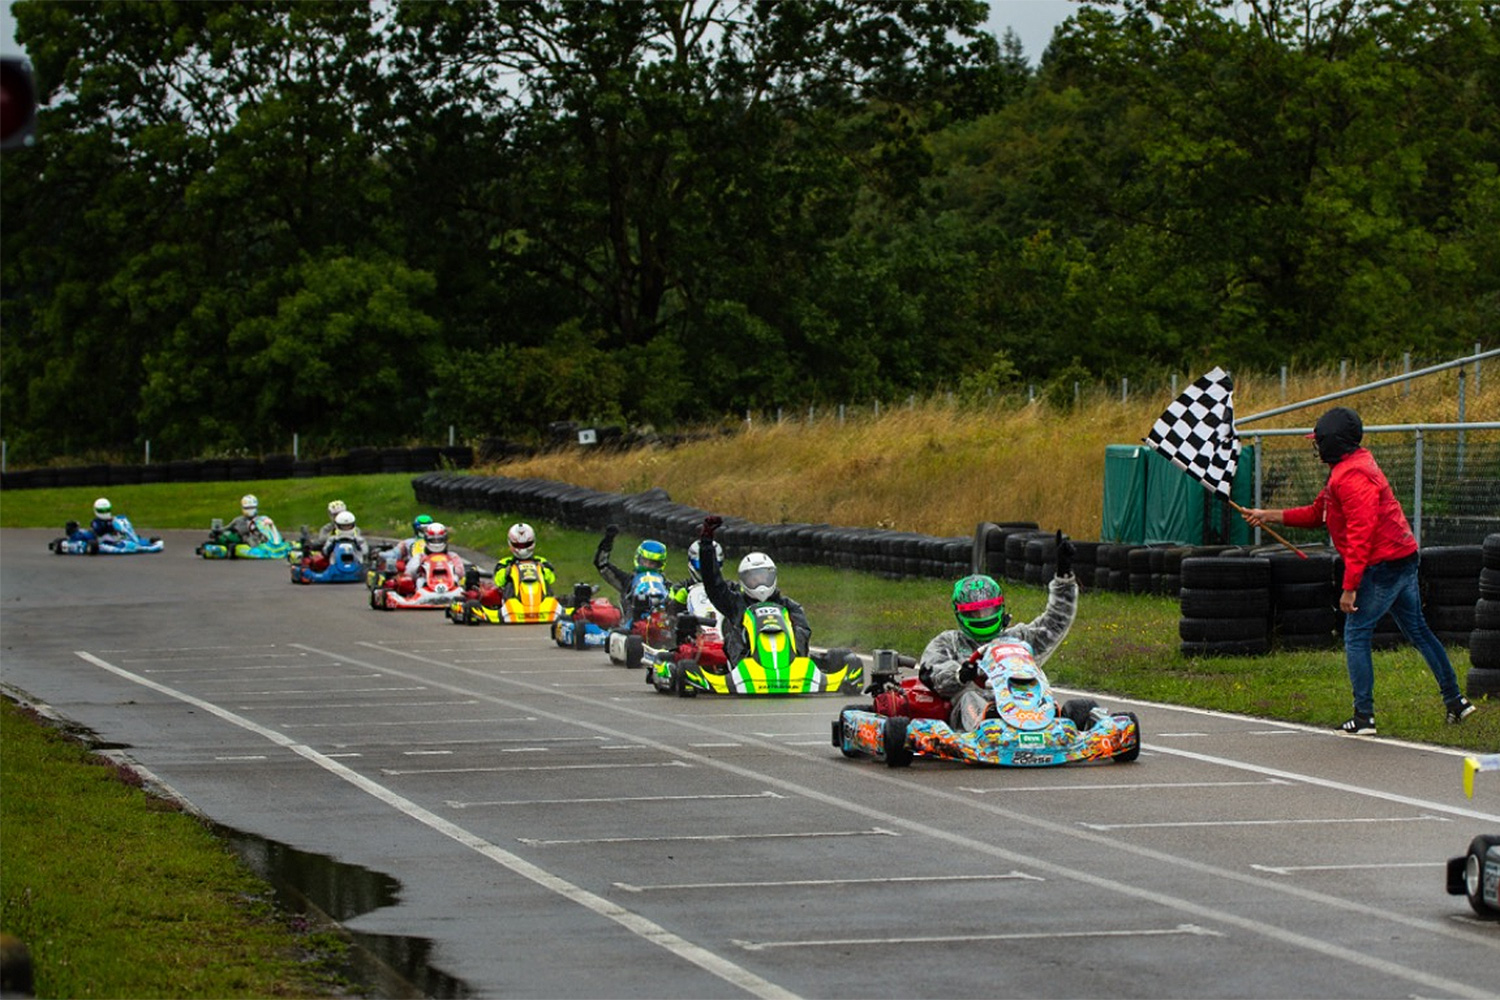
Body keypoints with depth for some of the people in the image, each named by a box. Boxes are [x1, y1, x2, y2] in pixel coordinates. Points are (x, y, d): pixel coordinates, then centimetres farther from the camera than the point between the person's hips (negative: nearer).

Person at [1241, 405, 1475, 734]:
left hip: (1384, 564, -11)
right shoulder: (1343, 471, 15)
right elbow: (1318, 513, 23)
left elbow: (1361, 534, -24)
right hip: (1403, 558, 11)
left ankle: (1364, 717, -5)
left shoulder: (1352, 476, -19)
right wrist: (1271, 516, 18)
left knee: (1356, 636, -5)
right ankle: (1455, 700, 24)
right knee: (1417, 630, 18)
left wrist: (1349, 587, -24)